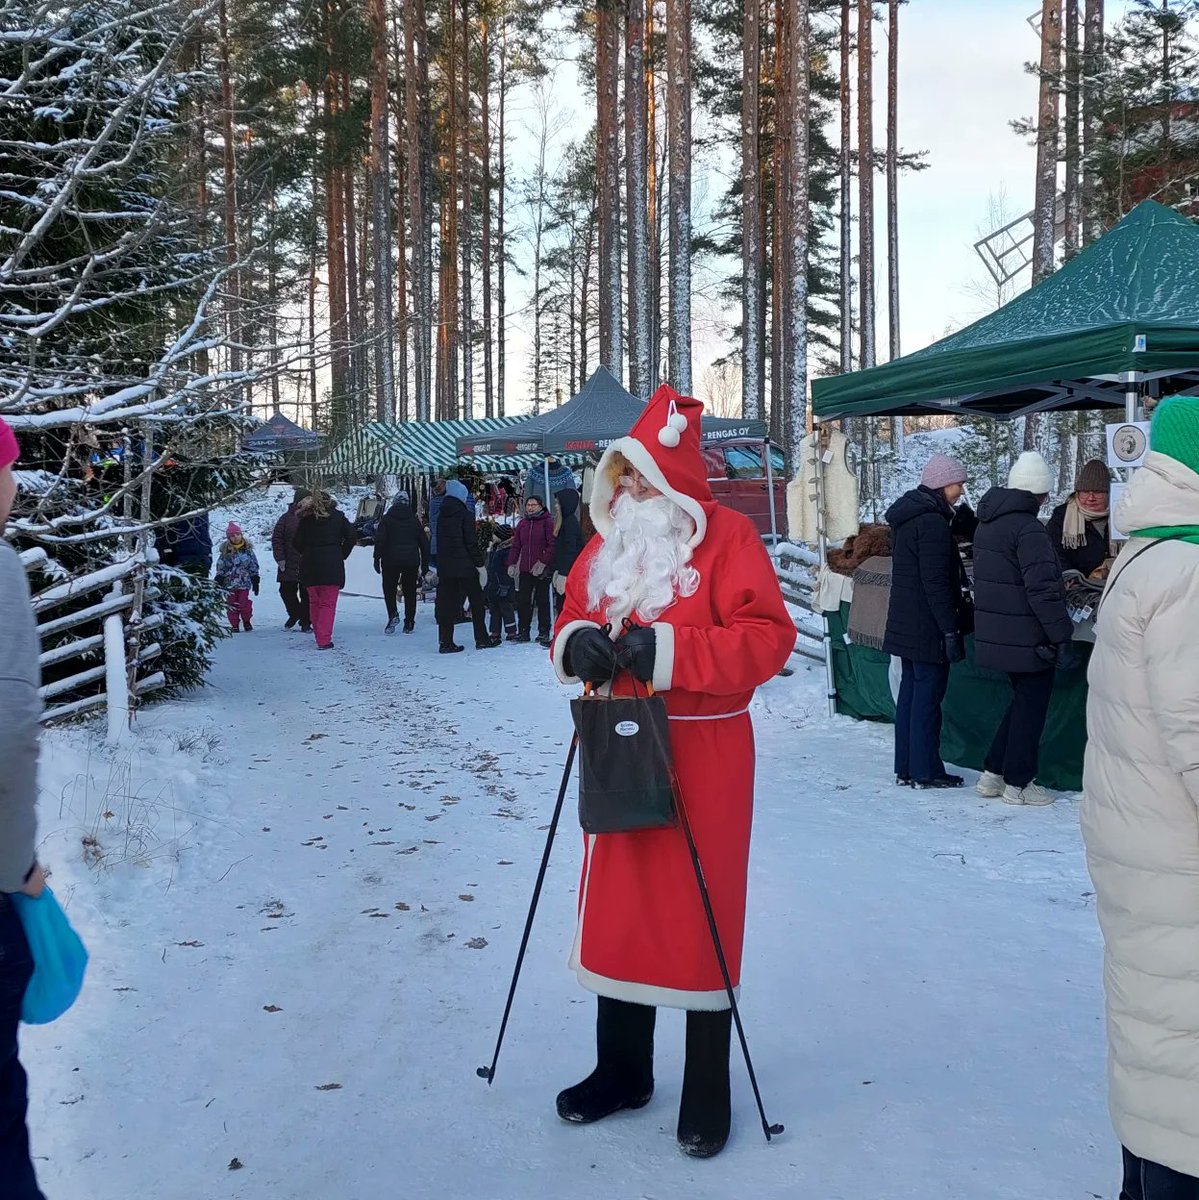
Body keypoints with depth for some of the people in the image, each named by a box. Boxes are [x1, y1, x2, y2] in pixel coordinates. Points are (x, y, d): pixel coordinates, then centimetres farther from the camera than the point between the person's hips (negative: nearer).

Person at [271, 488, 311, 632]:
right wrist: (279, 558, -5)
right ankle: (294, 614, 31)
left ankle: (305, 622, 11)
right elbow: (276, 538, 2)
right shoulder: (286, 518, 0)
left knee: (306, 594, 1)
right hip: (289, 564, 0)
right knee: (287, 591, 6)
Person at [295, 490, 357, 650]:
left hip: (309, 565, 2)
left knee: (314, 602, 16)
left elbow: (298, 542, 0)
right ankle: (324, 640, -11)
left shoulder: (306, 518, 6)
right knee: (328, 603, -1)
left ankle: (319, 636, 21)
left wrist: (307, 554, 14)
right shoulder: (338, 516, 3)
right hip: (332, 565, -2)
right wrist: (342, 554, 7)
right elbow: (352, 537, -3)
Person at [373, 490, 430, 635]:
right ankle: (409, 623, 7)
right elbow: (424, 542, 11)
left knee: (389, 588, 9)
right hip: (411, 561, 2)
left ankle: (393, 615, -12)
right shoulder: (414, 520, 9)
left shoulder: (387, 518, 0)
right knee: (410, 591, 8)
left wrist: (377, 559, -5)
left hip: (391, 560, -2)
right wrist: (424, 564, 16)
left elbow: (379, 540, -8)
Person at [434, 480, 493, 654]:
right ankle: (482, 639, 11)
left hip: (445, 566, 5)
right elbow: (472, 542, -12)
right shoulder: (465, 514, -10)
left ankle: (446, 642, 2)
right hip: (465, 566, -5)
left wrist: (440, 565, 17)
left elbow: (440, 541, 13)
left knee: (446, 603, 5)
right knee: (476, 602, 7)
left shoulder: (442, 515, 9)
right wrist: (480, 564, -6)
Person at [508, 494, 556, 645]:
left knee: (542, 601, 0)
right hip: (525, 570, 5)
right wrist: (511, 563, 3)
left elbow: (552, 545, -9)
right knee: (523, 601, 5)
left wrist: (543, 562, -17)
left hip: (542, 570, -5)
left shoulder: (547, 523, -3)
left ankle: (544, 633, 5)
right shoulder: (522, 524, 14)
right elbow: (516, 546, 15)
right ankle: (523, 630, 14)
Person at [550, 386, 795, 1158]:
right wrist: (577, 643, -11)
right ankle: (622, 1070, 29)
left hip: (702, 755, -6)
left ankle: (708, 1093, 17)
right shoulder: (608, 540, 10)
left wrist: (669, 650, -26)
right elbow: (573, 619, 14)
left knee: (700, 916, 3)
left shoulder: (727, 536, -9)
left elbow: (768, 637, -18)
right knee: (619, 908, 13)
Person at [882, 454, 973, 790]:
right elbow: (936, 583, -21)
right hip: (928, 627, -10)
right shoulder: (932, 522, -18)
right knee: (928, 695, -2)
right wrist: (951, 628, -19)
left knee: (910, 692, 13)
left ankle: (906, 768, 19)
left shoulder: (907, 516, 13)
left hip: (906, 623, 10)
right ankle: (925, 771, 4)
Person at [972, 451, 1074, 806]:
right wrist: (1062, 639, -18)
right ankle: (1018, 784, 11)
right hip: (1028, 639, -9)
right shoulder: (1029, 529, -19)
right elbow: (1044, 591, -23)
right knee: (1031, 707, 4)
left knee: (1022, 700, 20)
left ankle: (993, 774, 21)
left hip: (995, 636, 9)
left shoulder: (987, 523, 10)